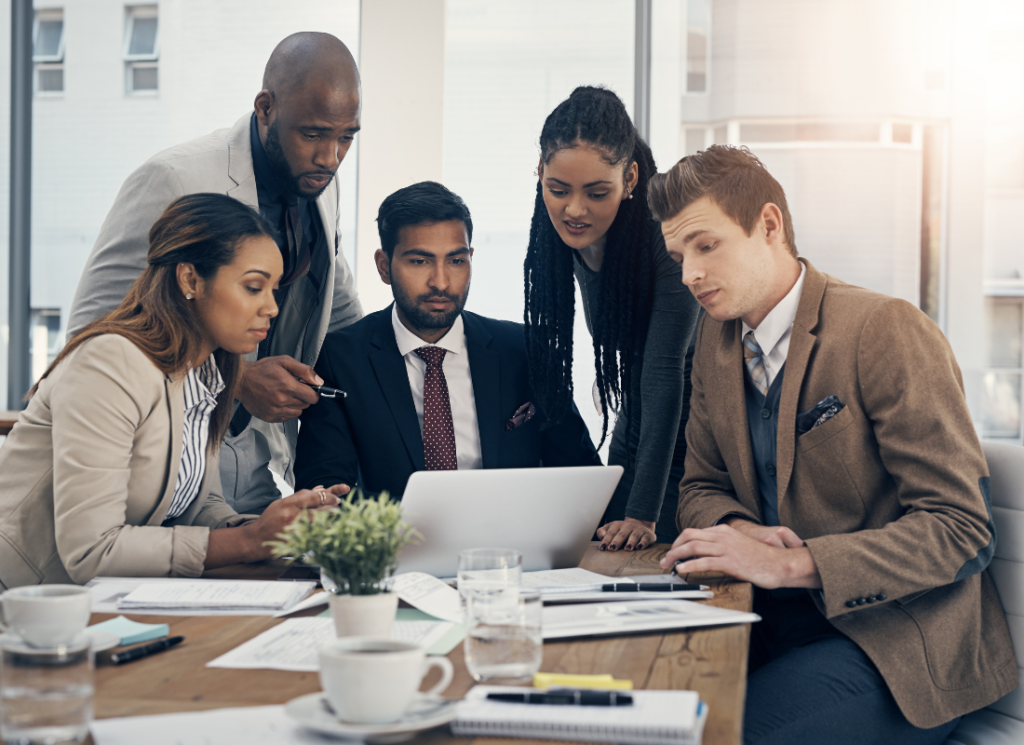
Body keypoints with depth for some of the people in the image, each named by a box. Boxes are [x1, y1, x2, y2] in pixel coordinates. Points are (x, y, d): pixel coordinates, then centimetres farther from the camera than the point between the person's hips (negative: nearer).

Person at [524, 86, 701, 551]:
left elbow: (665, 372, -32)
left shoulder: (665, 235, -28)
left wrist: (643, 512, -35)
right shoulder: (571, 234, -8)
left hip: (688, 439, -6)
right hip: (634, 435, 6)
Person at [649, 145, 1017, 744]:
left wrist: (789, 563, -25)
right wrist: (741, 531, -8)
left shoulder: (888, 331, -15)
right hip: (777, 621, 6)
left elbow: (961, 529, -17)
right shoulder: (715, 337, 8)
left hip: (893, 636, -6)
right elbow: (703, 486, 17)